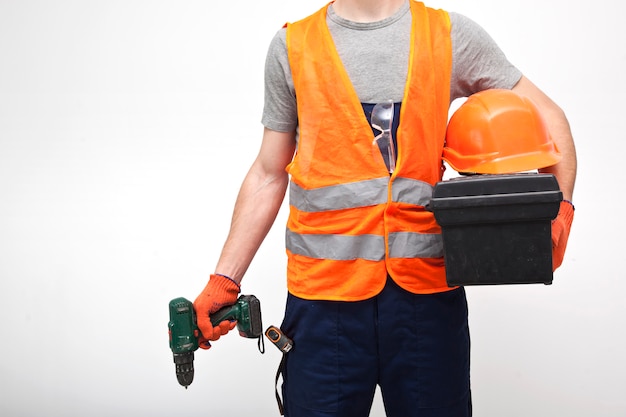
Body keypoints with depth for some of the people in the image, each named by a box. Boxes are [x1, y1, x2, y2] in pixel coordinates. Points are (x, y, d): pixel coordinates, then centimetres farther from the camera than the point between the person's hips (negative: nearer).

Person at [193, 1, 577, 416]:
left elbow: (547, 115, 9)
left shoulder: (451, 35, 6)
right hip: (323, 288, 0)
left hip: (428, 284, 1)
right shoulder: (291, 46, 8)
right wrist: (225, 279, 5)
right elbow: (269, 175, 10)